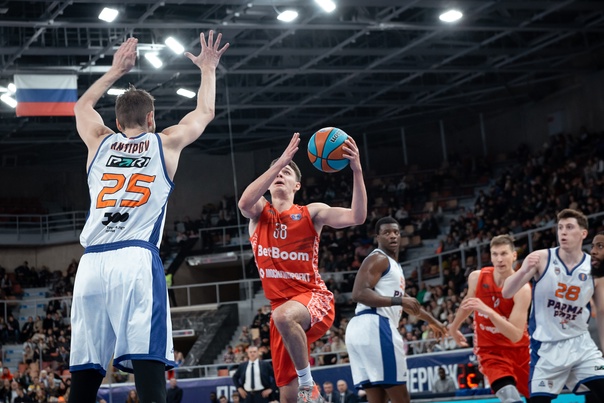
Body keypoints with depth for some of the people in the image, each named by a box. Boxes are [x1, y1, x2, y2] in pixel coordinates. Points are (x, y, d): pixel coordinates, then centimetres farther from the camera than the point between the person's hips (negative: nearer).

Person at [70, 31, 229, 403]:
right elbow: (205, 112, 32)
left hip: (92, 263, 3)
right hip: (137, 260, -3)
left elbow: (82, 105, 42)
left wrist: (116, 71, 51)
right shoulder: (165, 143, 13)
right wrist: (209, 69, 46)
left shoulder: (100, 142, 19)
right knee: (148, 366, -14)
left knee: (85, 372, 5)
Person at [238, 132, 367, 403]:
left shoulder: (311, 213, 1)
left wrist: (357, 170, -26)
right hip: (282, 307, 4)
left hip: (314, 299, -4)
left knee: (284, 316, -40)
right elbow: (245, 202, -19)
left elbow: (357, 217, -14)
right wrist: (280, 161, -24)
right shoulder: (259, 213, 6)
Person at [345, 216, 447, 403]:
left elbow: (403, 299, 42)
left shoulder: (393, 264, 28)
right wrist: (398, 301, -23)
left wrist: (431, 320, 50)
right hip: (374, 327, -10)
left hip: (365, 330, 10)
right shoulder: (378, 259, -4)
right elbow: (359, 293, -18)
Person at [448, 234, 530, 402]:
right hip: (490, 349, 0)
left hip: (518, 349, 0)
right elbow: (468, 302, 14)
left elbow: (516, 335, -30)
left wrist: (488, 311, -41)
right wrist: (454, 327, 29)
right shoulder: (476, 277, -11)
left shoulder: (522, 288, -22)